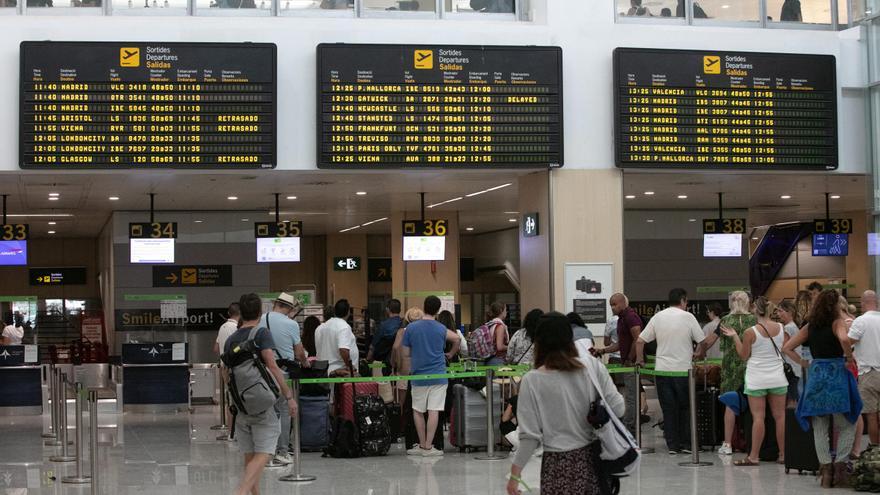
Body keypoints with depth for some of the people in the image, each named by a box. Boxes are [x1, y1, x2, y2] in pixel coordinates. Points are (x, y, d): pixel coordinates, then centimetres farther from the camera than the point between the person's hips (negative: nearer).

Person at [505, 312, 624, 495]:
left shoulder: (532, 381, -9)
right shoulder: (593, 366, -4)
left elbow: (530, 436, -9)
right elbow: (617, 408, -4)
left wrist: (515, 474, 0)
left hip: (558, 464, -2)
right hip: (593, 459, 3)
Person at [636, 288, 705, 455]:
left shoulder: (658, 317, 3)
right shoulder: (688, 317, -5)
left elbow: (640, 341, 3)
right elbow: (702, 341, -2)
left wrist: (640, 360, 16)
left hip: (662, 370, 2)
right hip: (683, 370, -2)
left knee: (668, 409, 7)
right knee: (685, 408, 10)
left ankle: (672, 445, 7)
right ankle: (686, 444, 11)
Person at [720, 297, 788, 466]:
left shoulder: (750, 332, -12)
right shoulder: (780, 328, -1)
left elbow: (744, 356, -3)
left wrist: (735, 337, 4)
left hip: (756, 380, -3)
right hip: (777, 378, 4)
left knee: (758, 417, -3)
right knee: (780, 416, 8)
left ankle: (753, 456, 0)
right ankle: (783, 455, 13)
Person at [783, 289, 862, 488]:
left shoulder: (809, 327, 10)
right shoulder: (838, 322, -5)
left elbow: (786, 348, 11)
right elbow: (844, 339, -27)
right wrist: (849, 356, -10)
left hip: (815, 374, 4)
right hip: (837, 374, -4)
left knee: (820, 429, 10)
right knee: (847, 426, 7)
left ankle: (826, 467, 6)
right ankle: (840, 467, -2)